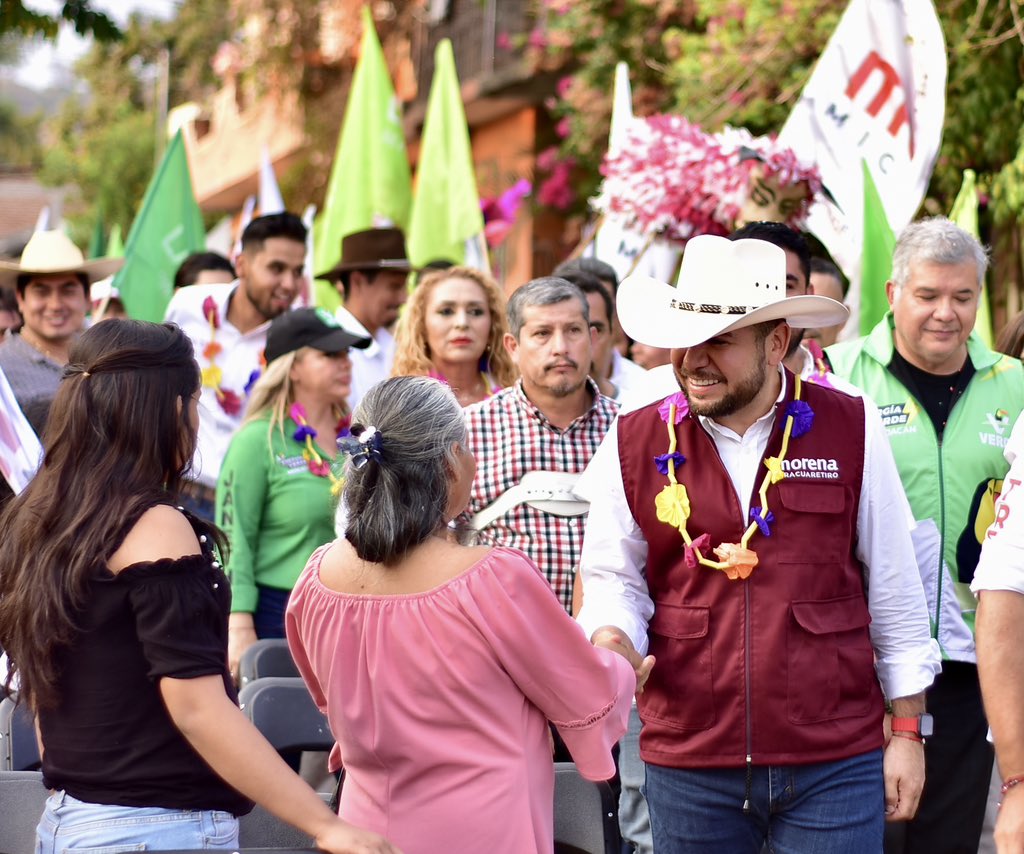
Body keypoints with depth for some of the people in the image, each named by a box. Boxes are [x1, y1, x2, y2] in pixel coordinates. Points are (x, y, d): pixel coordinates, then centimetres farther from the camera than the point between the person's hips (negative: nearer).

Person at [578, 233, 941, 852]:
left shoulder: (851, 431, 0)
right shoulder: (634, 445, 2)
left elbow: (894, 589, 4)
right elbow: (612, 576, 9)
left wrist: (907, 733, 4)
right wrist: (611, 636, -14)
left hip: (835, 764, -1)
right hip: (688, 766, 1)